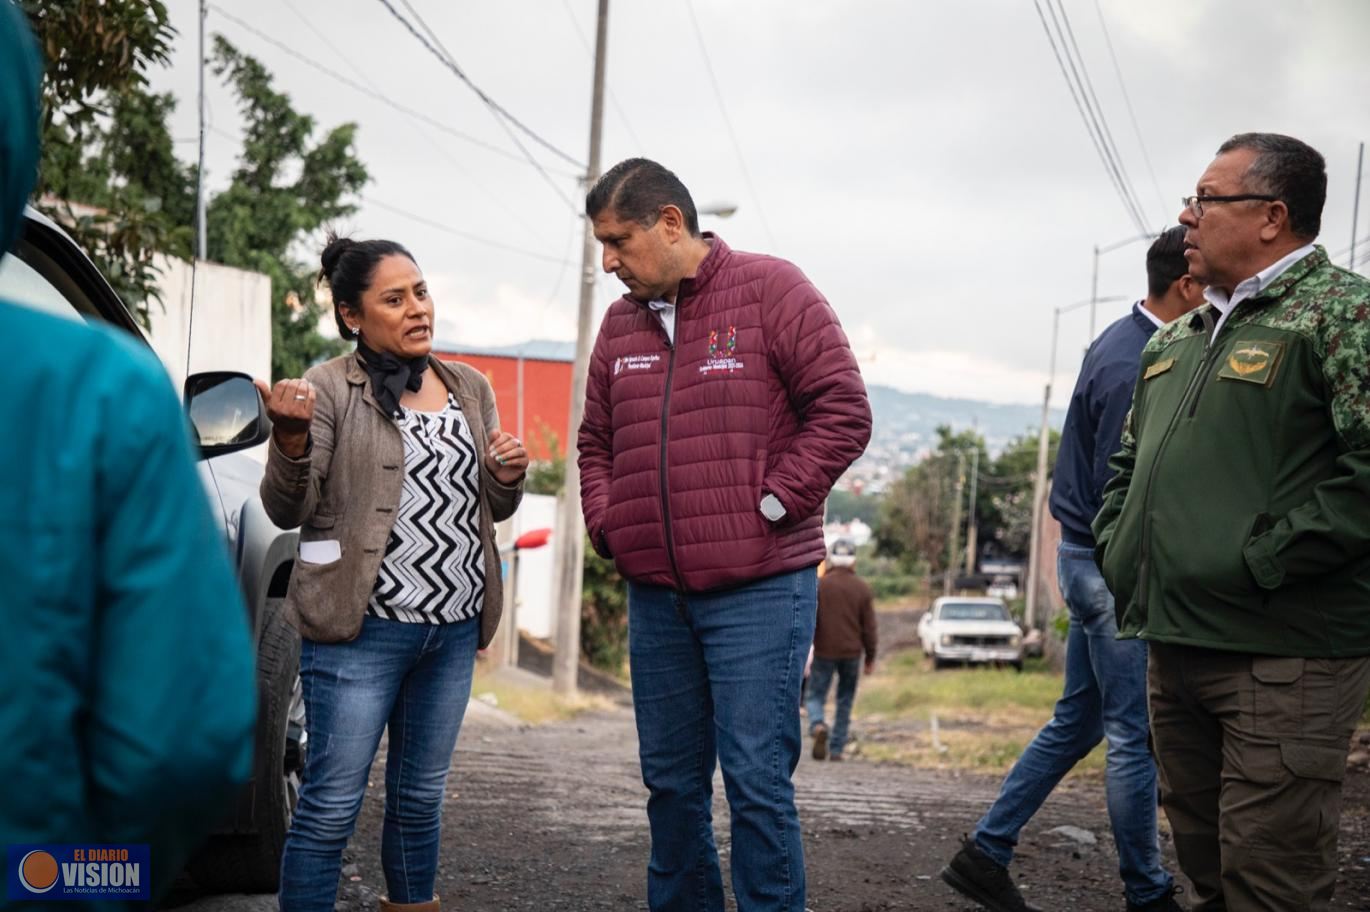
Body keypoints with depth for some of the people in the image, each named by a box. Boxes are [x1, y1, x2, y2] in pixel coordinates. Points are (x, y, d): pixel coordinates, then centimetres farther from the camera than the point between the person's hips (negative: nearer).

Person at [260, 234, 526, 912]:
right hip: (363, 628, -6)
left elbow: (492, 510, 19)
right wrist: (292, 436, -28)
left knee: (421, 798, 15)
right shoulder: (331, 388, -6)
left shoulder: (470, 389, 11)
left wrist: (507, 479, -3)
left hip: (454, 629, 6)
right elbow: (286, 510, -11)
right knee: (332, 804, -3)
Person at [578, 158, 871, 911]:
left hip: (757, 590, -6)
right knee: (670, 780, 12)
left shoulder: (770, 290, -4)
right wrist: (607, 527, 7)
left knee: (757, 781, -6)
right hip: (654, 595, 6)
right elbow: (596, 443, 23)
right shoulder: (621, 323, 14)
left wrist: (769, 508, -11)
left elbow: (842, 411, -8)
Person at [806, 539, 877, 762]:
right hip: (852, 653, 1)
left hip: (824, 652, -1)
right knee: (845, 702, 11)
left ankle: (818, 726, -24)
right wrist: (870, 657, 12)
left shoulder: (820, 585, -4)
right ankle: (836, 749, 10)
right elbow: (869, 627, 4)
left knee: (816, 695, 6)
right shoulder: (862, 588, 1)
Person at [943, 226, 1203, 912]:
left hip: (1090, 562, 10)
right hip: (1111, 565, -10)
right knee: (1134, 735, 0)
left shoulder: (1126, 342, 11)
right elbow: (1118, 492, -21)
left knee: (1076, 722, 15)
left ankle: (985, 854, 18)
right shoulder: (1133, 367, -20)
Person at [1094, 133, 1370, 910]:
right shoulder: (1176, 340, 19)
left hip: (1284, 656, -8)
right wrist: (1117, 548, 14)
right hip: (1176, 645, 8)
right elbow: (1129, 463, 31)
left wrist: (1257, 565, -20)